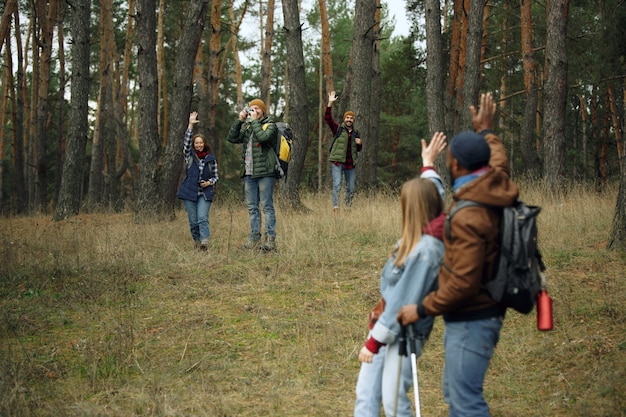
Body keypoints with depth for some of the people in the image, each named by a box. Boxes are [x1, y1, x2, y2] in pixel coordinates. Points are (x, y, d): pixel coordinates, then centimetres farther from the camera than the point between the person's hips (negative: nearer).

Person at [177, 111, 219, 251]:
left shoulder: (211, 159, 6)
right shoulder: (189, 155, 6)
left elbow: (216, 176, 13)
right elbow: (186, 141, -10)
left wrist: (210, 182, -8)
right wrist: (190, 125, -19)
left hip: (205, 194, -1)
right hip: (189, 192, 1)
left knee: (202, 218, -16)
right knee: (193, 221, 2)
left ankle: (204, 243, -23)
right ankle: (197, 243, 15)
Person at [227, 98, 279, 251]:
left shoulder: (270, 125, 0)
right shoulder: (246, 126, 18)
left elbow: (263, 137, -20)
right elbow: (232, 138, 9)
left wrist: (254, 121, -11)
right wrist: (240, 120, 2)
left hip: (265, 172, -6)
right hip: (249, 173, 6)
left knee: (267, 205, -7)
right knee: (252, 207, 7)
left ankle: (270, 239, -8)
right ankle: (254, 237, 12)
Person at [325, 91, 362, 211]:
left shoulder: (355, 133, 16)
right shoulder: (338, 129, 3)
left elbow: (358, 149, 25)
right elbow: (328, 119, -12)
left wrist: (360, 144, 1)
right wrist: (330, 104, -22)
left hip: (351, 163, 5)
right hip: (338, 161, -5)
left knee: (351, 187, 9)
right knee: (337, 185, -13)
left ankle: (348, 207, 21)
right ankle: (335, 207, -13)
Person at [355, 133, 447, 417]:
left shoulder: (426, 249, -24)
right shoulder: (427, 233, 2)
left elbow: (404, 300, -23)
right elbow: (434, 197, 23)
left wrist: (374, 340, -19)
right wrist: (428, 164, 38)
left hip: (405, 333, -9)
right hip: (387, 323, 9)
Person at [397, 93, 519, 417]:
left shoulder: (468, 217, -26)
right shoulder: (496, 189, 0)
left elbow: (463, 282, -26)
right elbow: (498, 160, 26)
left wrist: (422, 310, -17)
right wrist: (485, 132, 38)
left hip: (471, 320, -10)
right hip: (477, 314, 10)